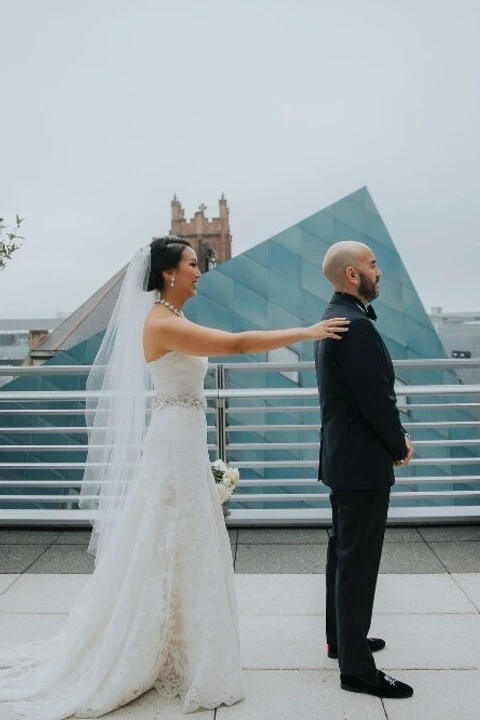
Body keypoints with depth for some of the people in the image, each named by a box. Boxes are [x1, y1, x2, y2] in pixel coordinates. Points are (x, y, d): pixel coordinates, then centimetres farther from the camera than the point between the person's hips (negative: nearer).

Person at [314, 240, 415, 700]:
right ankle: (356, 668, 12)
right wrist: (400, 445, -5)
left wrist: (393, 437, 6)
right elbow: (377, 398, -21)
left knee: (344, 553, 20)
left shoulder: (334, 318, 11)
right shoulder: (355, 325, -21)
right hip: (363, 460, -11)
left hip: (342, 455, 11)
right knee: (359, 561, -1)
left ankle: (341, 638, 36)